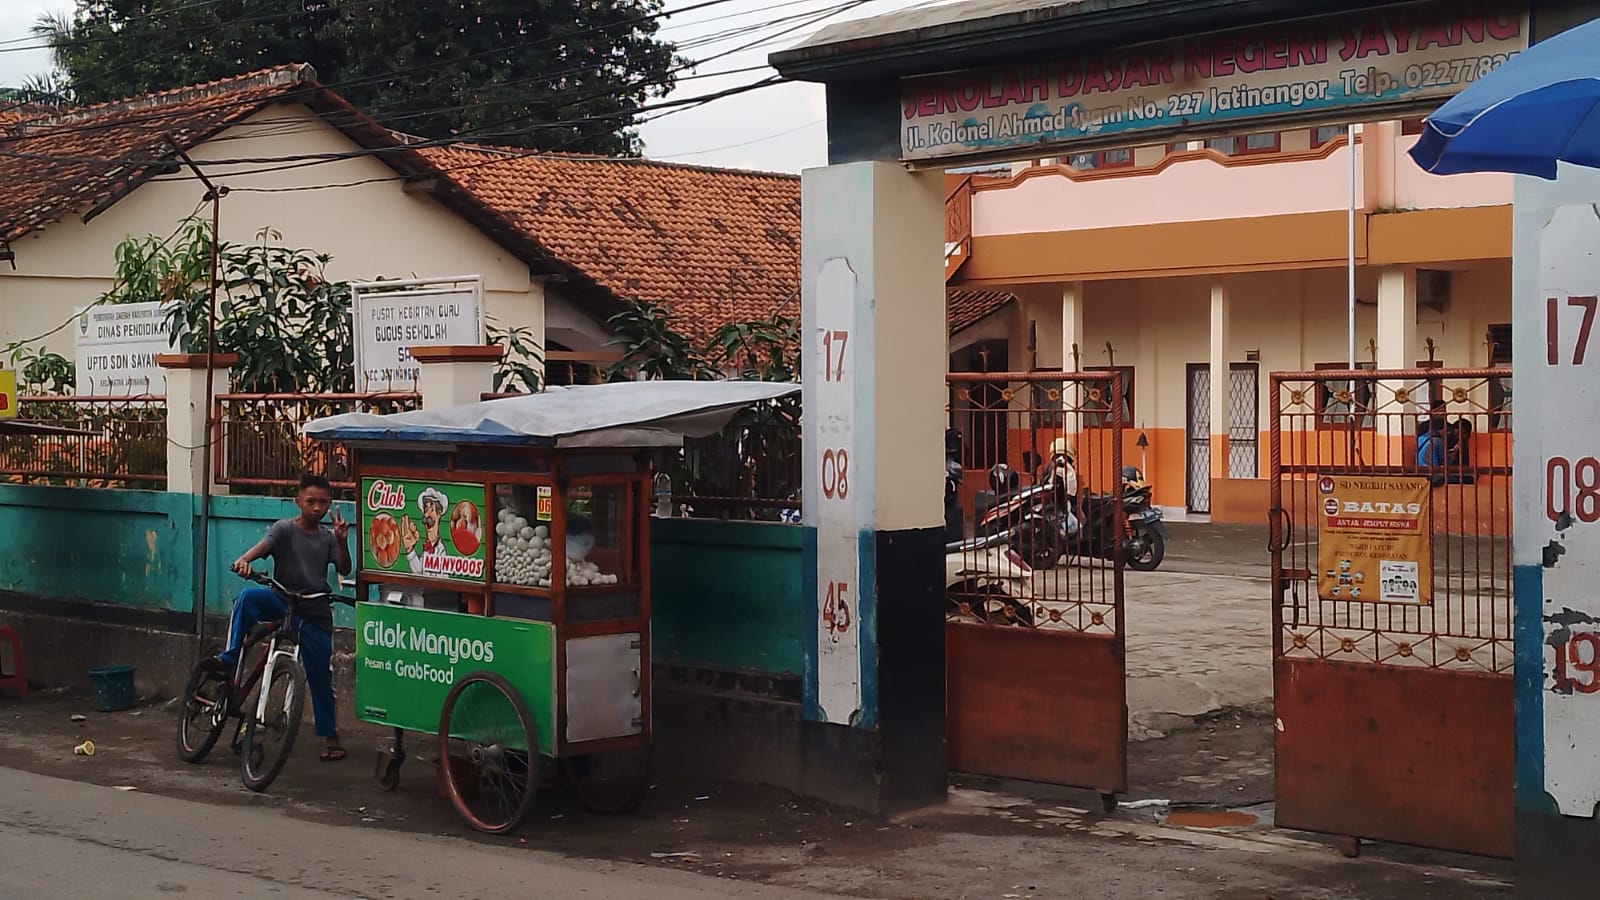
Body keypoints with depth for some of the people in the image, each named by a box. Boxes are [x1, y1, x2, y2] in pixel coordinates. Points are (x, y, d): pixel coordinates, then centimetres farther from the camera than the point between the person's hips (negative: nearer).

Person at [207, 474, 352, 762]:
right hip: (282, 602, -2)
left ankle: (330, 736, 16)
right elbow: (264, 545, -22)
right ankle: (229, 658, -26)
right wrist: (244, 559, -43)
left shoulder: (327, 537, 7)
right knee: (249, 595, -33)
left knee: (321, 675, 3)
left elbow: (344, 570, -2)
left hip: (315, 612, 2)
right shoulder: (285, 528, -3)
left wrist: (342, 541, -19)